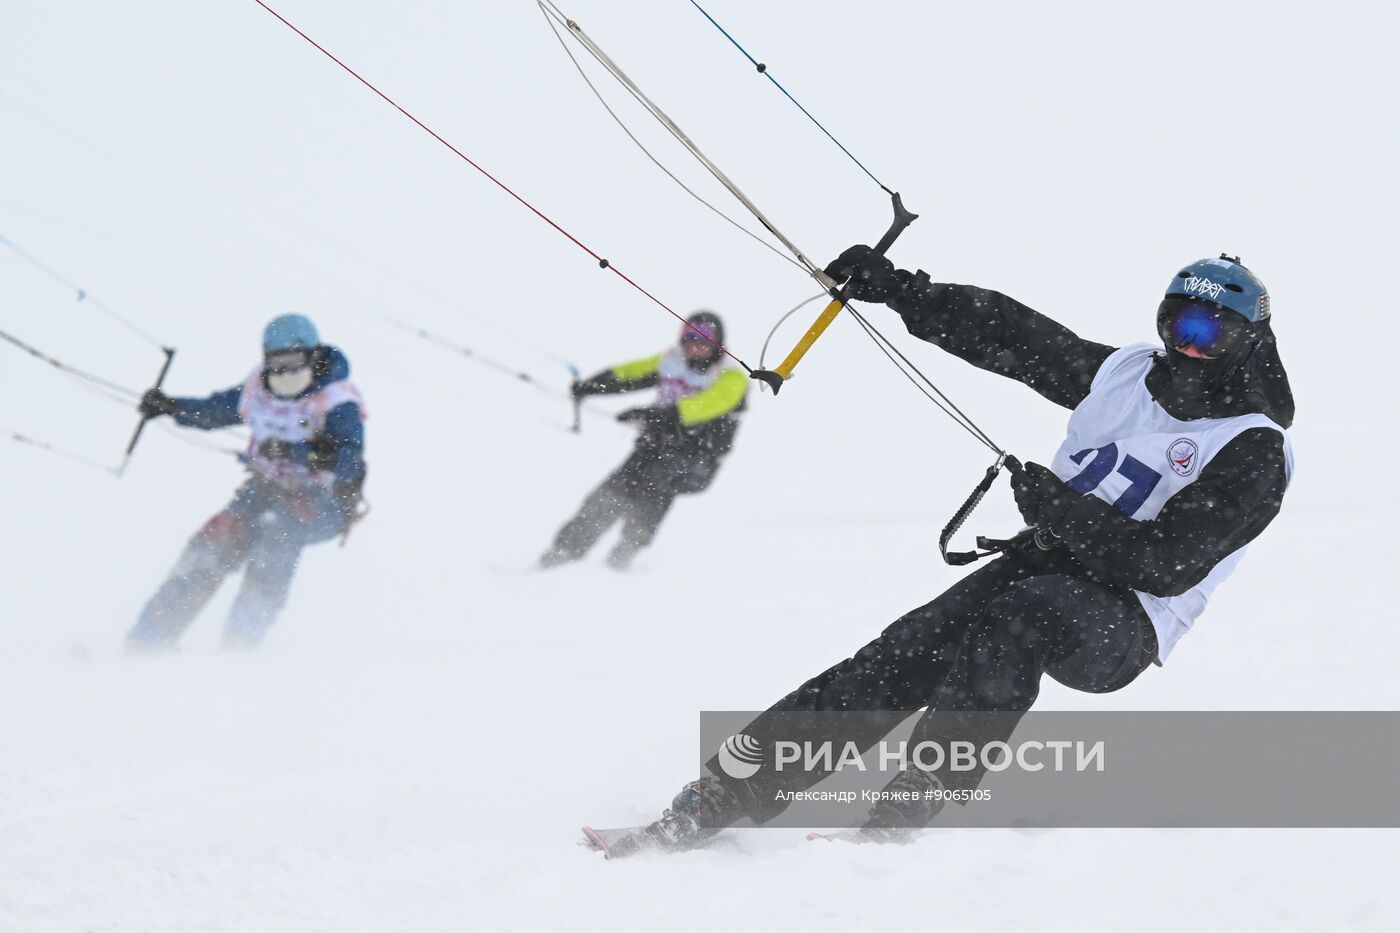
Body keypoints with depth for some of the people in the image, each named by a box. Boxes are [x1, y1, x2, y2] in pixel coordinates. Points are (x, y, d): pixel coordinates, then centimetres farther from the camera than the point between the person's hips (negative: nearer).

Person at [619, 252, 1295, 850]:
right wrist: (896, 289, 8)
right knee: (904, 655, -17)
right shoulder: (1126, 374, 10)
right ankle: (725, 792, -23)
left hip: (1120, 629, -6)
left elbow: (1167, 565, -18)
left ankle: (901, 820, -42)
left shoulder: (1255, 453, -10)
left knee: (1018, 618, -37)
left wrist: (1058, 511, -25)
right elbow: (1008, 334, 14)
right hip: (1044, 564, 6)